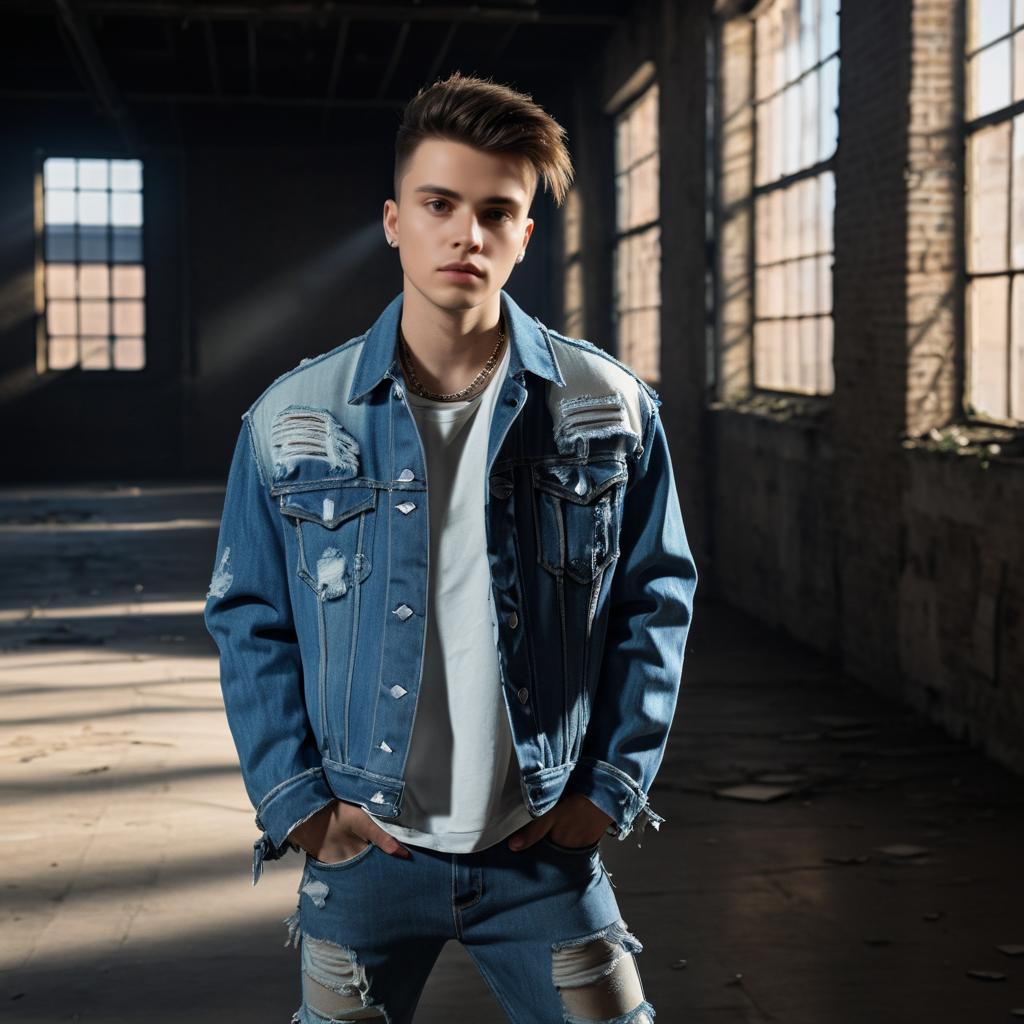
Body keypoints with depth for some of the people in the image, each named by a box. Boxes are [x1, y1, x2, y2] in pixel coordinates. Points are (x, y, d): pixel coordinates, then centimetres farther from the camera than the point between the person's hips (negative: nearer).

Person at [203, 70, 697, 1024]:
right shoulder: (291, 420, -4)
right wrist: (296, 802, -4)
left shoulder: (612, 410, -4)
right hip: (366, 850, 0)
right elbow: (249, 623, 2)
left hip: (546, 846, 0)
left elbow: (656, 599, 4)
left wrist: (613, 786, 0)